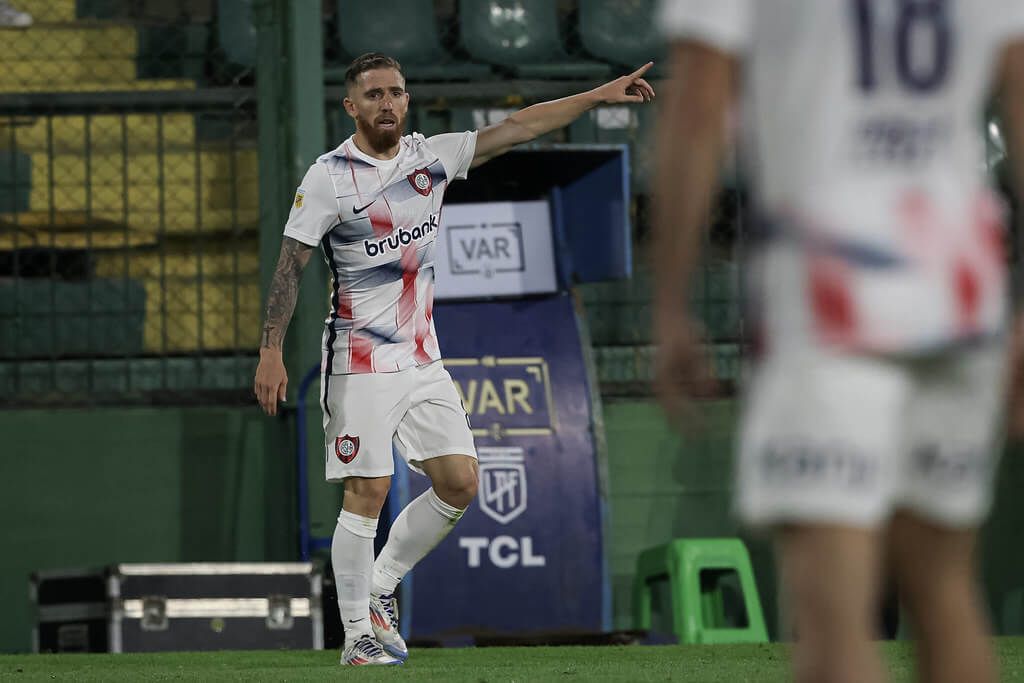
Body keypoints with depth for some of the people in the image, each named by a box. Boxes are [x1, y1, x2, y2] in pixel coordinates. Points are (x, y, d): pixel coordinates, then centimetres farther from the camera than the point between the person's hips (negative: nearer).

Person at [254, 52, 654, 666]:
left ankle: (380, 586, 17)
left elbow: (516, 129, 9)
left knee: (459, 483, 0)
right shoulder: (329, 177, -8)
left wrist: (599, 97, 6)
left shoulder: (431, 157, 6)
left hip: (424, 362, 6)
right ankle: (359, 635, 1)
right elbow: (291, 266, -8)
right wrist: (271, 351, -13)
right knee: (367, 494, -8)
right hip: (362, 367, -6)